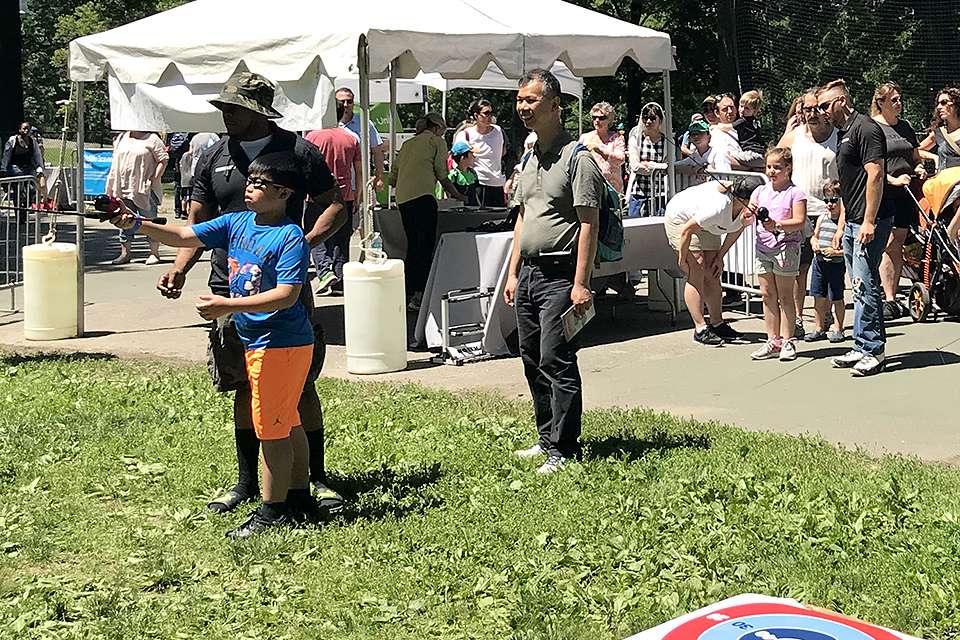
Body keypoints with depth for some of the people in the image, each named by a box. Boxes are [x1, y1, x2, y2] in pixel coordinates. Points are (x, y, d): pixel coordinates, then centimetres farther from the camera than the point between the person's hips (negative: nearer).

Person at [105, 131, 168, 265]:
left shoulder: (152, 139, -2)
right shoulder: (121, 138, 14)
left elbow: (163, 160, -6)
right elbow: (115, 162, 18)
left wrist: (154, 180, -13)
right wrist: (112, 187, 12)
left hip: (145, 189, -5)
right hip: (124, 187, 5)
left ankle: (154, 253, 9)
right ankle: (125, 253, 14)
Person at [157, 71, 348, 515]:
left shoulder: (298, 152, -1)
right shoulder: (213, 159, 9)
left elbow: (335, 206, 4)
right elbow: (197, 224, 11)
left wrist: (305, 242, -13)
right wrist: (180, 268, -6)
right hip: (231, 290, 3)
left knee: (301, 385, 0)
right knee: (245, 387, 10)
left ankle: (317, 479, 11)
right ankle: (247, 481, 22)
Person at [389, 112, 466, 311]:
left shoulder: (408, 144, 26)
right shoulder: (436, 141, 10)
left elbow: (393, 179, 24)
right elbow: (442, 175, 7)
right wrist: (456, 194, 21)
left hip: (402, 199, 7)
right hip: (422, 196, -6)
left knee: (413, 245, 12)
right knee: (426, 244, -7)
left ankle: (409, 294, 11)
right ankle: (419, 294, -17)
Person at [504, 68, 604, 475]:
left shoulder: (577, 158, -11)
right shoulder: (529, 159, 16)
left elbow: (589, 224, -15)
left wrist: (580, 284, -20)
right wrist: (513, 273, 17)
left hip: (559, 276, -9)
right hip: (528, 273, 9)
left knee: (556, 361, -9)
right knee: (533, 362, 13)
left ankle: (565, 450, -4)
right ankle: (547, 438, 24)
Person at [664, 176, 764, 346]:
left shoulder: (748, 209, -20)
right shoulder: (719, 206, -42)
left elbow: (736, 229, 2)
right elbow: (687, 230, -31)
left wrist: (720, 256, 2)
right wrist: (682, 259, -19)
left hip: (705, 225, 8)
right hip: (680, 219, -8)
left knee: (713, 274, 5)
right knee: (696, 274, -13)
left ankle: (717, 324, 12)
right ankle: (700, 329, -12)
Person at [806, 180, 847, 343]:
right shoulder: (822, 218, 8)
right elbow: (814, 236, 21)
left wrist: (836, 252, -23)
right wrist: (814, 243, 0)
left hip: (836, 264, -6)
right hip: (819, 261, 6)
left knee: (837, 298, 3)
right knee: (819, 297, 11)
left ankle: (838, 329, 15)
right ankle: (819, 328, 21)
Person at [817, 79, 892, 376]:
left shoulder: (865, 128, -10)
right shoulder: (844, 133, 20)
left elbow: (875, 175, -18)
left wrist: (869, 222, -22)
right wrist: (842, 225, 22)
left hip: (869, 223, -10)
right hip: (853, 222, 10)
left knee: (865, 285, -11)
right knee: (862, 287, 12)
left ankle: (872, 351, -8)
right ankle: (863, 349, 16)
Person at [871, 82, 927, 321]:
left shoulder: (906, 127, 19)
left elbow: (915, 158, 28)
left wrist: (919, 169, 5)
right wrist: (893, 179, -18)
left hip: (905, 193, 6)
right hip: (882, 193, -6)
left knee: (897, 246, 6)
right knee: (887, 245, -11)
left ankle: (893, 298, 11)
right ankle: (888, 300, -10)